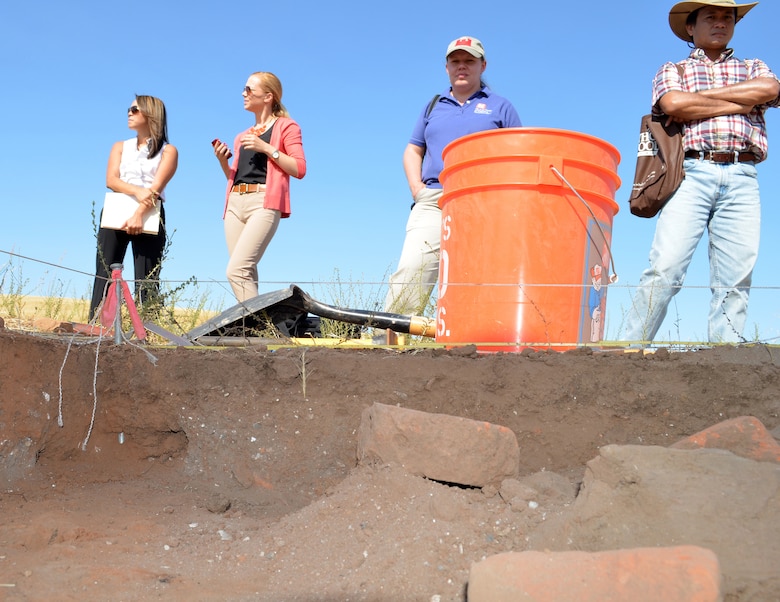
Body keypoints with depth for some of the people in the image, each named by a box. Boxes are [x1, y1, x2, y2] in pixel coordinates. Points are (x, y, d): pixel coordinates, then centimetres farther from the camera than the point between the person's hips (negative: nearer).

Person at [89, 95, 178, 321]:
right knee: (104, 275, -6)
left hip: (149, 216, -3)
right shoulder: (120, 147, 22)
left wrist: (139, 215, -24)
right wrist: (137, 191, -17)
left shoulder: (168, 151, 9)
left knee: (146, 279, -9)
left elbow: (157, 187, -7)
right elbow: (111, 180, 4)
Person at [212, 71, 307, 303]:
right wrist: (223, 161, 8)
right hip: (235, 203, 7)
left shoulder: (286, 126, 7)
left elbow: (299, 169, -4)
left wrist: (266, 148, -11)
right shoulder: (242, 137, 26)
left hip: (264, 203, -7)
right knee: (246, 272, -2)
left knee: (236, 270, -20)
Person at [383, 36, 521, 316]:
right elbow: (413, 150, 25)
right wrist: (416, 186, 7)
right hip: (431, 200, 2)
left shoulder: (500, 107, 17)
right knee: (409, 272, -14)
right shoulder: (433, 106, 26)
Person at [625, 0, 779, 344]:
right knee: (664, 268, -15)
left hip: (741, 178, 3)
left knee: (735, 281, -5)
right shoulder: (672, 70, 21)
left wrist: (698, 97, 0)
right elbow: (673, 104, -4)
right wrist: (741, 103, 2)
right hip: (691, 174, -2)